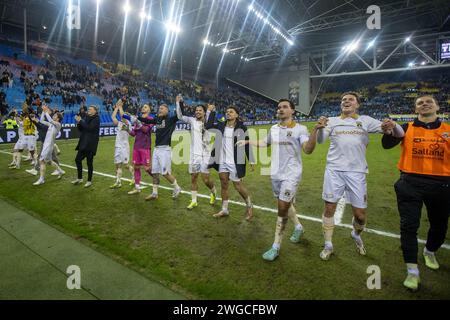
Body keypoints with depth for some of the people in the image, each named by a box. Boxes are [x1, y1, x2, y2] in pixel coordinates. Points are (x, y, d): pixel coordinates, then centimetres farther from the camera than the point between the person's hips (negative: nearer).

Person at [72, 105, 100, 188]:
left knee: (89, 162, -1)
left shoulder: (96, 119, -7)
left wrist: (80, 121, -14)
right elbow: (80, 129, 12)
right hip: (83, 142, 7)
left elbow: (89, 128, -21)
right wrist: (78, 122, -5)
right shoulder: (86, 117, 13)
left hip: (91, 144, -7)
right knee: (77, 159, 10)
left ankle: (89, 181, 11)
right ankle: (79, 178, 25)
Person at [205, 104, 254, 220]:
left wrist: (251, 161, -8)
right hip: (222, 161, 5)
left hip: (235, 162, -5)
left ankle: (249, 206, 25)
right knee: (223, 184, 11)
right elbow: (208, 126, 8)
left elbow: (247, 144, -5)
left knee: (238, 185, 1)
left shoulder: (241, 127, -6)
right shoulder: (221, 126, 6)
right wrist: (212, 111, 6)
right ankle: (224, 210, 24)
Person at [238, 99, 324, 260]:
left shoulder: (300, 129, -7)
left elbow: (308, 150, -20)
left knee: (282, 208, -7)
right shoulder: (273, 129, 9)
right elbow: (264, 143, 27)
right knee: (285, 205, 18)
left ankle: (276, 247, 4)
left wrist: (315, 130, -32)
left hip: (291, 174, -6)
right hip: (275, 174, 6)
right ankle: (298, 227, 44)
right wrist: (247, 141, 26)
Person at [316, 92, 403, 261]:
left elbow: (399, 134, 6)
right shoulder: (332, 121, 8)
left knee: (360, 213, 4)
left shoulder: (366, 121, 8)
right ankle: (328, 245, 20)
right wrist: (320, 127, -29)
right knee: (329, 208, 2)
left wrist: (393, 125, -19)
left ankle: (357, 235, 39)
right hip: (334, 170, 0)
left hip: (357, 172, 0)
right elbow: (320, 140, -7)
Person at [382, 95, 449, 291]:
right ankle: (412, 271, 6)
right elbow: (387, 145, -12)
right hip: (411, 183, -2)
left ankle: (430, 252, 49)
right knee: (409, 226, -5)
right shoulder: (407, 128, 2)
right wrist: (388, 131, -33)